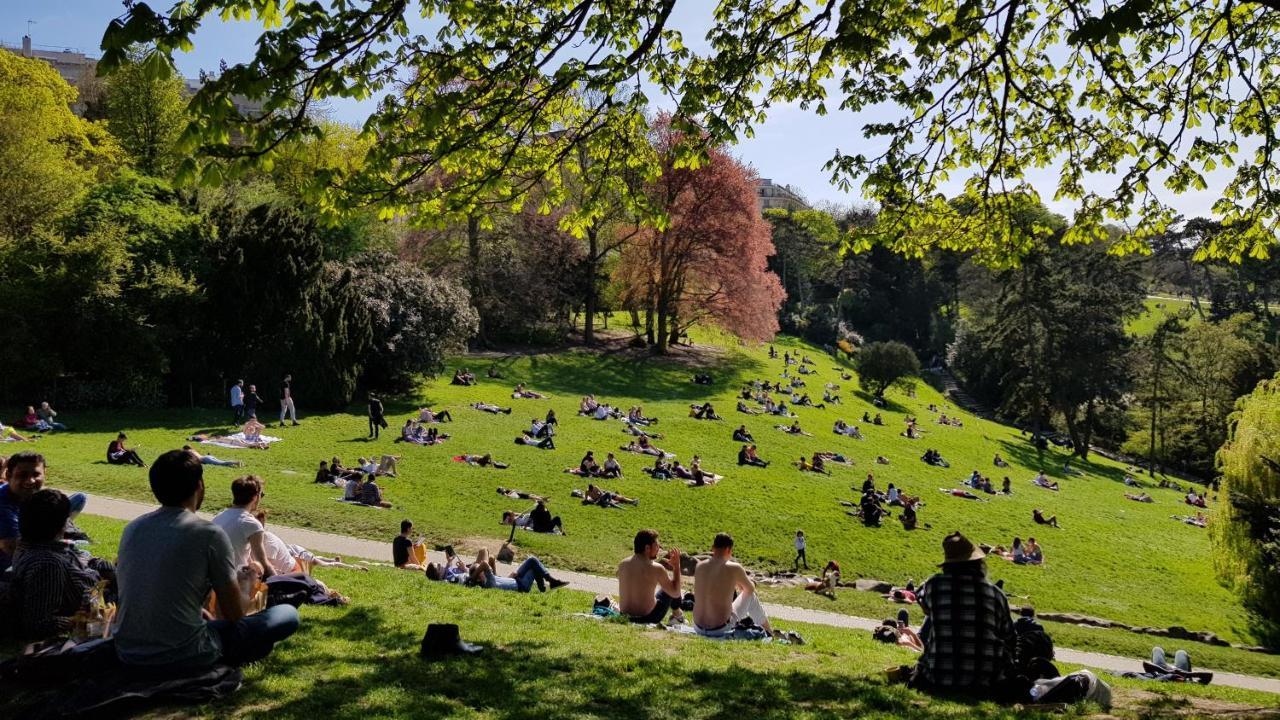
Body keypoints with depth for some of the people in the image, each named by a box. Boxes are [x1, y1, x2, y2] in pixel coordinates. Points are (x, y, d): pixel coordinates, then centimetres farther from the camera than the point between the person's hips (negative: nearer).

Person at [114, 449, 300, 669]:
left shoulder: (132, 528, 5)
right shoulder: (210, 534, -13)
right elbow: (234, 615, -5)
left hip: (128, 654, 7)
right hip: (184, 657, -7)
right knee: (288, 614, 4)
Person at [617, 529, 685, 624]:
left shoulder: (622, 564, -4)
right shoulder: (656, 568, -19)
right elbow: (675, 593, -7)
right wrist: (677, 565, -2)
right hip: (648, 619, -5)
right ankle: (677, 615, 34)